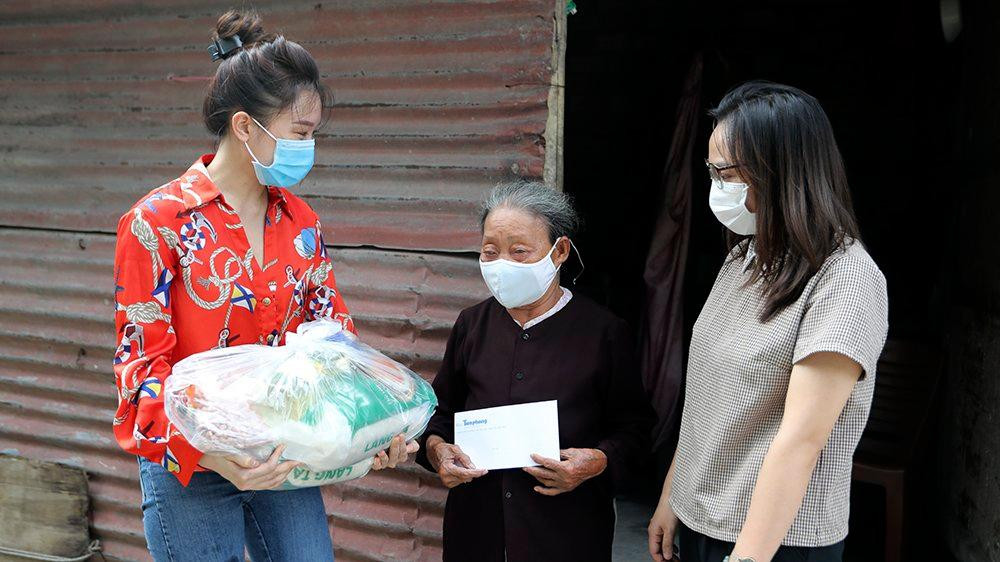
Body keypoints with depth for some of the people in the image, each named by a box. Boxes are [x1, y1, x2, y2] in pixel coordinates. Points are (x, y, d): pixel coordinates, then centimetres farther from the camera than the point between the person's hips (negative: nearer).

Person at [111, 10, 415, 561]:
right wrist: (211, 455, -27)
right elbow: (142, 362, -14)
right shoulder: (158, 221, -12)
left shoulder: (300, 221, 5)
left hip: (283, 463, 5)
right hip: (189, 472, -4)